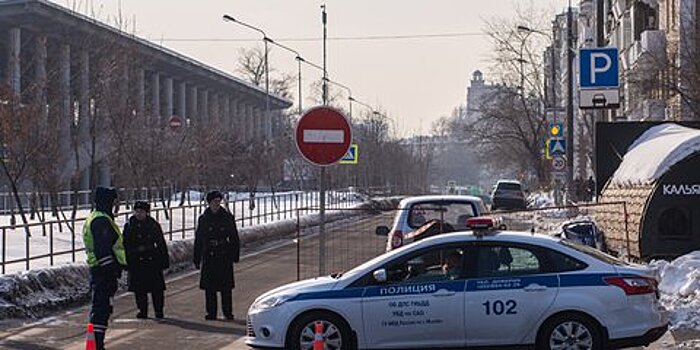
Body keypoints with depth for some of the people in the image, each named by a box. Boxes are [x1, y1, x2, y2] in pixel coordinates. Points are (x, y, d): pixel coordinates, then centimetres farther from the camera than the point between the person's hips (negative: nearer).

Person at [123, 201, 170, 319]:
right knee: (139, 289, 3)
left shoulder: (153, 225, 4)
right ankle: (142, 310, 13)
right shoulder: (129, 226, 4)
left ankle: (159, 310, 10)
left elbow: (161, 244, 7)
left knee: (156, 288, 0)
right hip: (136, 262, 1)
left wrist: (164, 260, 3)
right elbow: (126, 245, 6)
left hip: (153, 261, -1)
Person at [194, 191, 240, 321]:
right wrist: (197, 259, 7)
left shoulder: (227, 217, 3)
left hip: (224, 257, -1)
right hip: (208, 257, 1)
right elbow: (198, 240, 9)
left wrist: (235, 255, -1)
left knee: (226, 286, -1)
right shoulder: (203, 219, 6)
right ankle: (211, 312, 10)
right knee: (209, 287, 2)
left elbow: (234, 238, 5)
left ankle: (227, 312, 8)